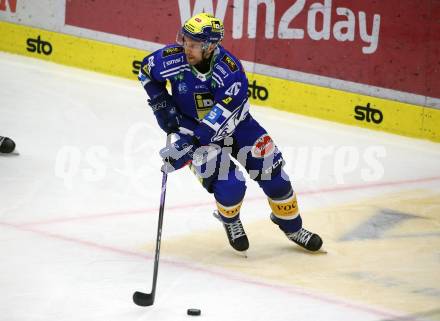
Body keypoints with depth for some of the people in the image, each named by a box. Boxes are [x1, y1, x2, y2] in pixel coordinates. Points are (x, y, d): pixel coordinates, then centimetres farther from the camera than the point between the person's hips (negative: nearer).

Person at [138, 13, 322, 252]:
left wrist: (186, 145, -40)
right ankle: (230, 220, 16)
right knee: (230, 186, -19)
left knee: (273, 174, -1)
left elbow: (221, 118, -35)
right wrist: (161, 104, -7)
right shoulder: (173, 59, -23)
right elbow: (146, 70, 1)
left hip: (235, 124, 1)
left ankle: (292, 228, 24)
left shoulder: (230, 70, -31)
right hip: (193, 127, 0)